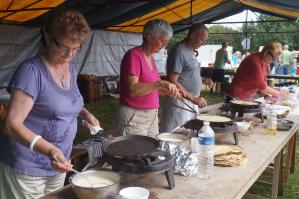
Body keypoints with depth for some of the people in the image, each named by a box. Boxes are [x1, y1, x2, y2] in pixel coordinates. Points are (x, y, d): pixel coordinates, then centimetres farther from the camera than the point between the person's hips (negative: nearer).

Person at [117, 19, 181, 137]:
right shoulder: (134, 55, -13)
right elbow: (132, 90, -23)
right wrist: (160, 83, -30)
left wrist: (168, 91, 3)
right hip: (134, 117, -8)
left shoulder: (150, 57, 10)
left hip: (152, 116, 8)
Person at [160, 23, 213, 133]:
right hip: (181, 102, -9)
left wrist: (203, 80, 8)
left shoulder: (190, 50, 12)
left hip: (191, 102, 9)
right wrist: (193, 98, -22)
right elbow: (172, 81, -20)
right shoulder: (179, 51, -15)